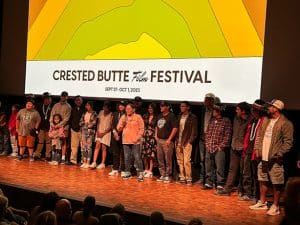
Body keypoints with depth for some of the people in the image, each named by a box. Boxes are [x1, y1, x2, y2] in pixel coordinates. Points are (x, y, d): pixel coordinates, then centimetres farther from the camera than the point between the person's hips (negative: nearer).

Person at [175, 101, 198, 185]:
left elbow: (194, 132, -5)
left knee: (186, 161, -9)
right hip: (178, 142, 6)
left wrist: (189, 142, -11)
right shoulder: (179, 117, 14)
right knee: (180, 161, 6)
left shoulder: (193, 118, -3)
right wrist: (177, 140, 6)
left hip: (187, 143, -5)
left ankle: (188, 179, 0)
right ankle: (182, 178, 14)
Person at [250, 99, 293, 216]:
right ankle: (262, 203, 29)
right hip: (263, 157, 7)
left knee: (276, 184, 3)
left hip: (275, 159, -7)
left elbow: (288, 142, -13)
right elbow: (259, 135, 17)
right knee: (262, 180, 16)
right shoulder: (265, 120, 11)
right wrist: (257, 148, 7)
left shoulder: (285, 123, -11)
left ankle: (275, 206, 15)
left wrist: (279, 154, -18)